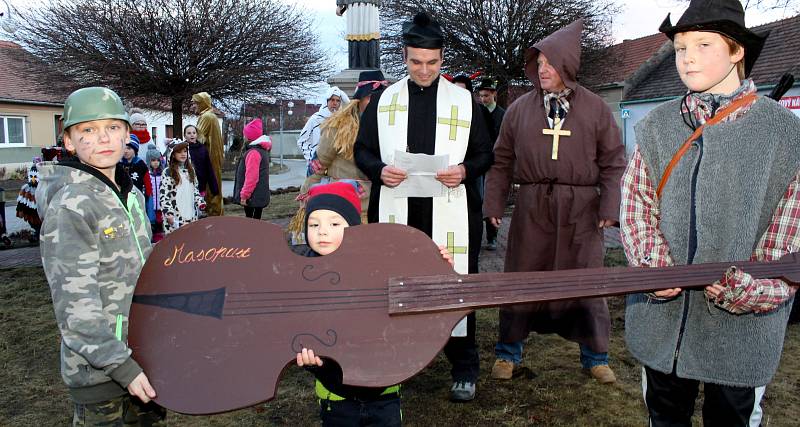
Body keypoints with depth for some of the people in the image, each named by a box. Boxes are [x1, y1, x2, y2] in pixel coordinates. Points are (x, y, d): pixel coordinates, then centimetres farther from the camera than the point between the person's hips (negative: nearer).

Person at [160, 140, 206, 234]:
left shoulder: (190, 170, 13)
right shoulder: (167, 172, -6)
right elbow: (163, 195, -9)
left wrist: (200, 202, 5)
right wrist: (168, 213, -18)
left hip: (191, 214, 6)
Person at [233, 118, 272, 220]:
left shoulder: (253, 152, -18)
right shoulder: (263, 149, 13)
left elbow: (251, 177, -23)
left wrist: (244, 195, -19)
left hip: (253, 196, -9)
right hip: (260, 195, 9)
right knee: (256, 219, 14)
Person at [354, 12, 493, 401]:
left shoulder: (464, 101, 6)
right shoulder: (383, 100, 9)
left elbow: (485, 153, 9)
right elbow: (362, 150, 11)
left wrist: (465, 171, -13)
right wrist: (379, 170, -11)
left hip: (450, 213, -1)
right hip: (396, 213, 2)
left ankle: (464, 369, 20)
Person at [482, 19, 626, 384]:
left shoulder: (595, 108, 3)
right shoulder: (520, 108, 4)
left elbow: (613, 162, 5)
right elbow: (502, 160, 6)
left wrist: (609, 207, -3)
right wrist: (494, 204, 0)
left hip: (580, 209, 0)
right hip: (532, 206, 0)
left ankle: (595, 357, 28)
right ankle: (508, 352, 24)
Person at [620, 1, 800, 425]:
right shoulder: (656, 126, 3)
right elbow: (636, 204, 2)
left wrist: (746, 290, -17)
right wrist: (654, 266, -12)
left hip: (740, 324, -2)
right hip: (661, 309, 2)